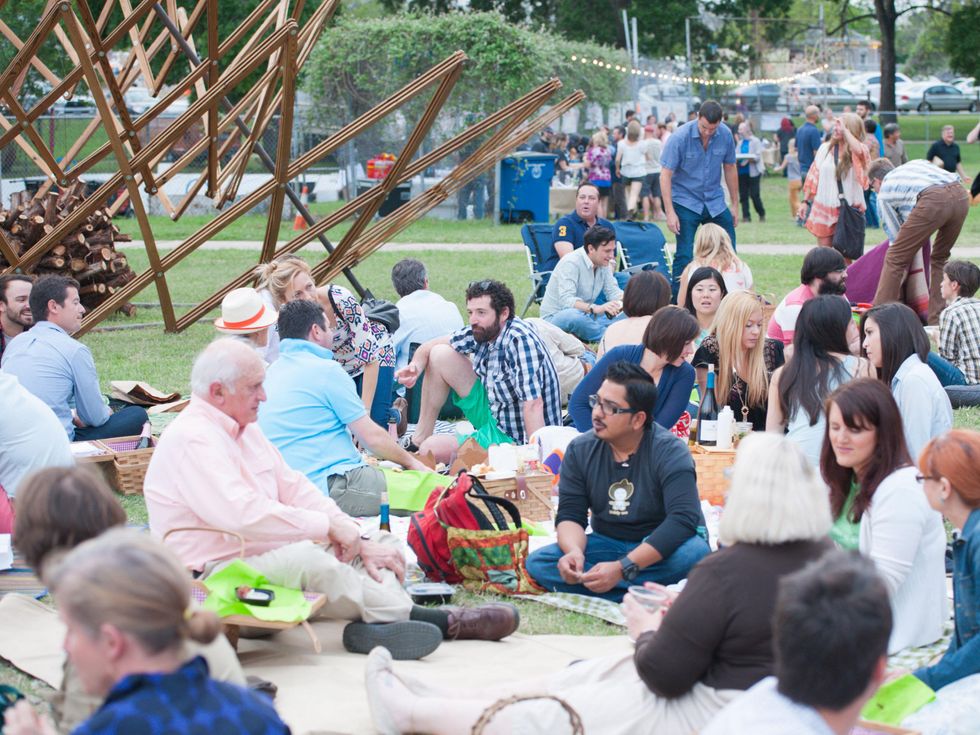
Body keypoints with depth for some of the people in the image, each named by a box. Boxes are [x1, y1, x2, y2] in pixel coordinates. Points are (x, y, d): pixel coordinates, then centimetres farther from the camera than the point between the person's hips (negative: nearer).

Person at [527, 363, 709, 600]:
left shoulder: (670, 453, -16)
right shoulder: (580, 450, -2)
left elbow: (683, 520, -28)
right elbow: (569, 515, -5)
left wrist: (622, 568, -37)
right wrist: (574, 552, -31)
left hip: (660, 549, -5)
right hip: (607, 544, 5)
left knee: (695, 553, -38)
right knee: (538, 563, -21)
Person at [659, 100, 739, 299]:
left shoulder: (725, 135, -7)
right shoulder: (680, 137, -18)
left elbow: (730, 169, 7)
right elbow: (665, 175, -17)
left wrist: (735, 205, 9)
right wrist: (670, 213, -22)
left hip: (715, 202, 4)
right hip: (686, 202, -4)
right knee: (684, 254, -9)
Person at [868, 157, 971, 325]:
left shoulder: (883, 194, 24)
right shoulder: (916, 164, 39)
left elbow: (895, 236, 24)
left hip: (933, 201, -6)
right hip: (961, 196, 6)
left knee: (895, 259, 5)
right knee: (940, 258, 25)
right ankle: (937, 320, 23)